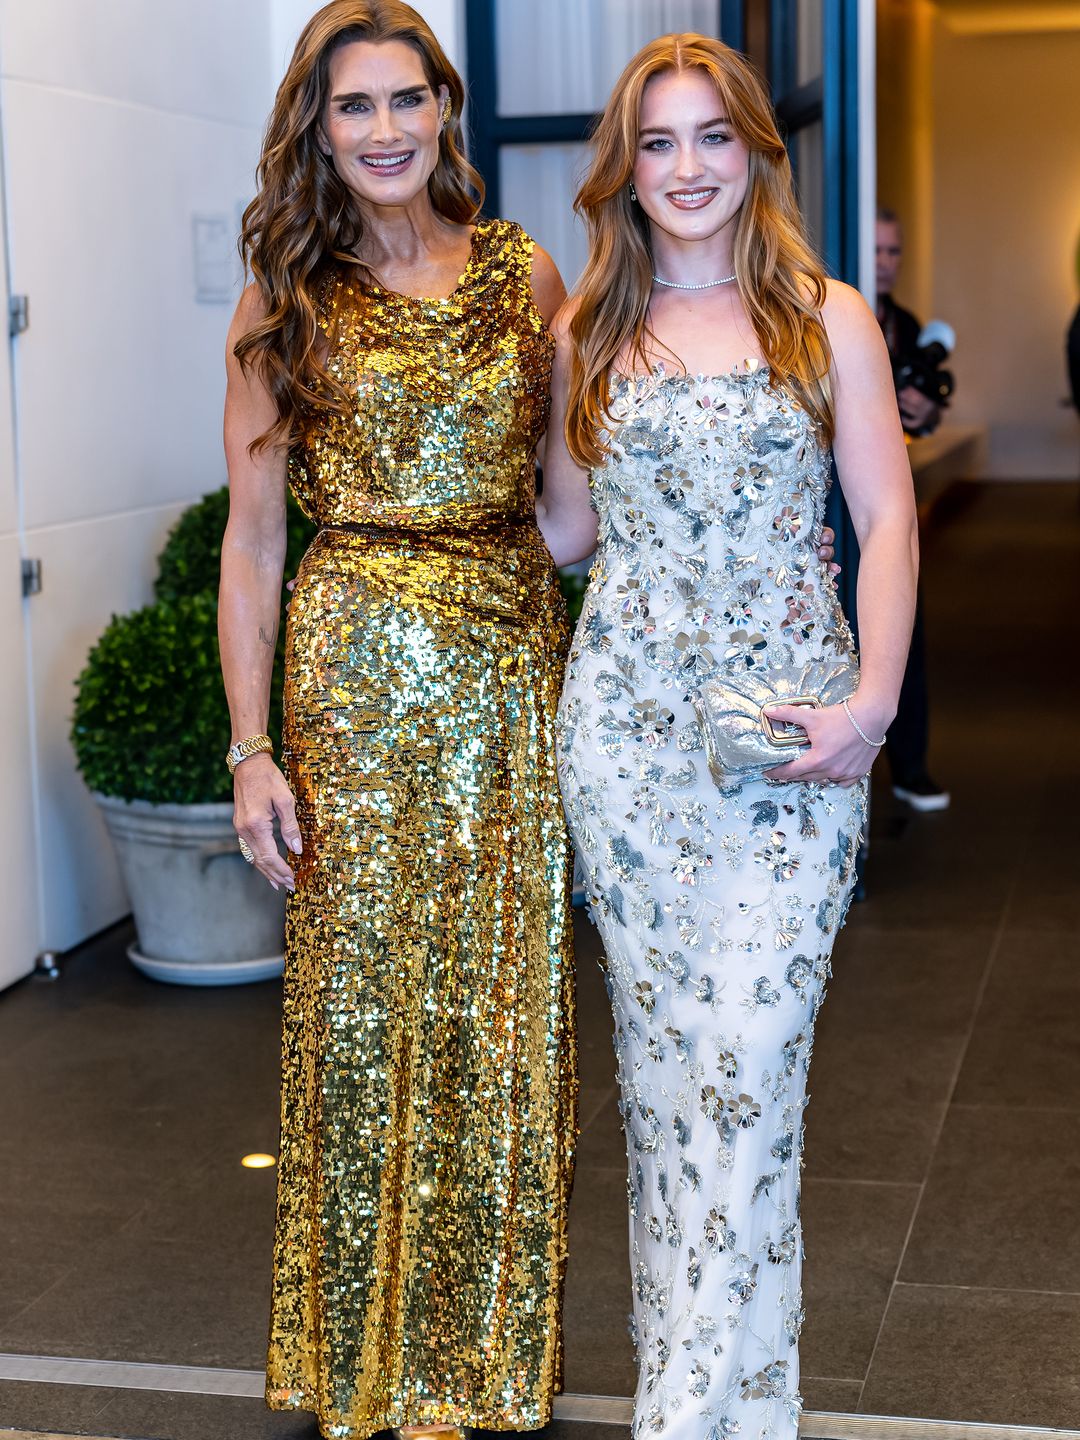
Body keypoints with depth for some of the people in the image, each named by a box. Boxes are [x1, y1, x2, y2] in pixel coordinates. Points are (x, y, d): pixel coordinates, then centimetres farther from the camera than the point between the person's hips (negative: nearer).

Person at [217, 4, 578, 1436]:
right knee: (363, 1006, 3)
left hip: (514, 663, 2)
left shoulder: (526, 274, 6)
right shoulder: (286, 302, 1)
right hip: (357, 670, -2)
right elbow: (253, 537, -1)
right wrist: (251, 748, -7)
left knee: (503, 1006, 7)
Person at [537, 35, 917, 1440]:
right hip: (629, 716, 3)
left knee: (750, 1051, -8)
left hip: (791, 725, -2)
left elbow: (887, 518, 1)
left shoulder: (829, 319, 5)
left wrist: (875, 696, -10)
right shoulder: (588, 335, 11)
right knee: (658, 1038, 7)